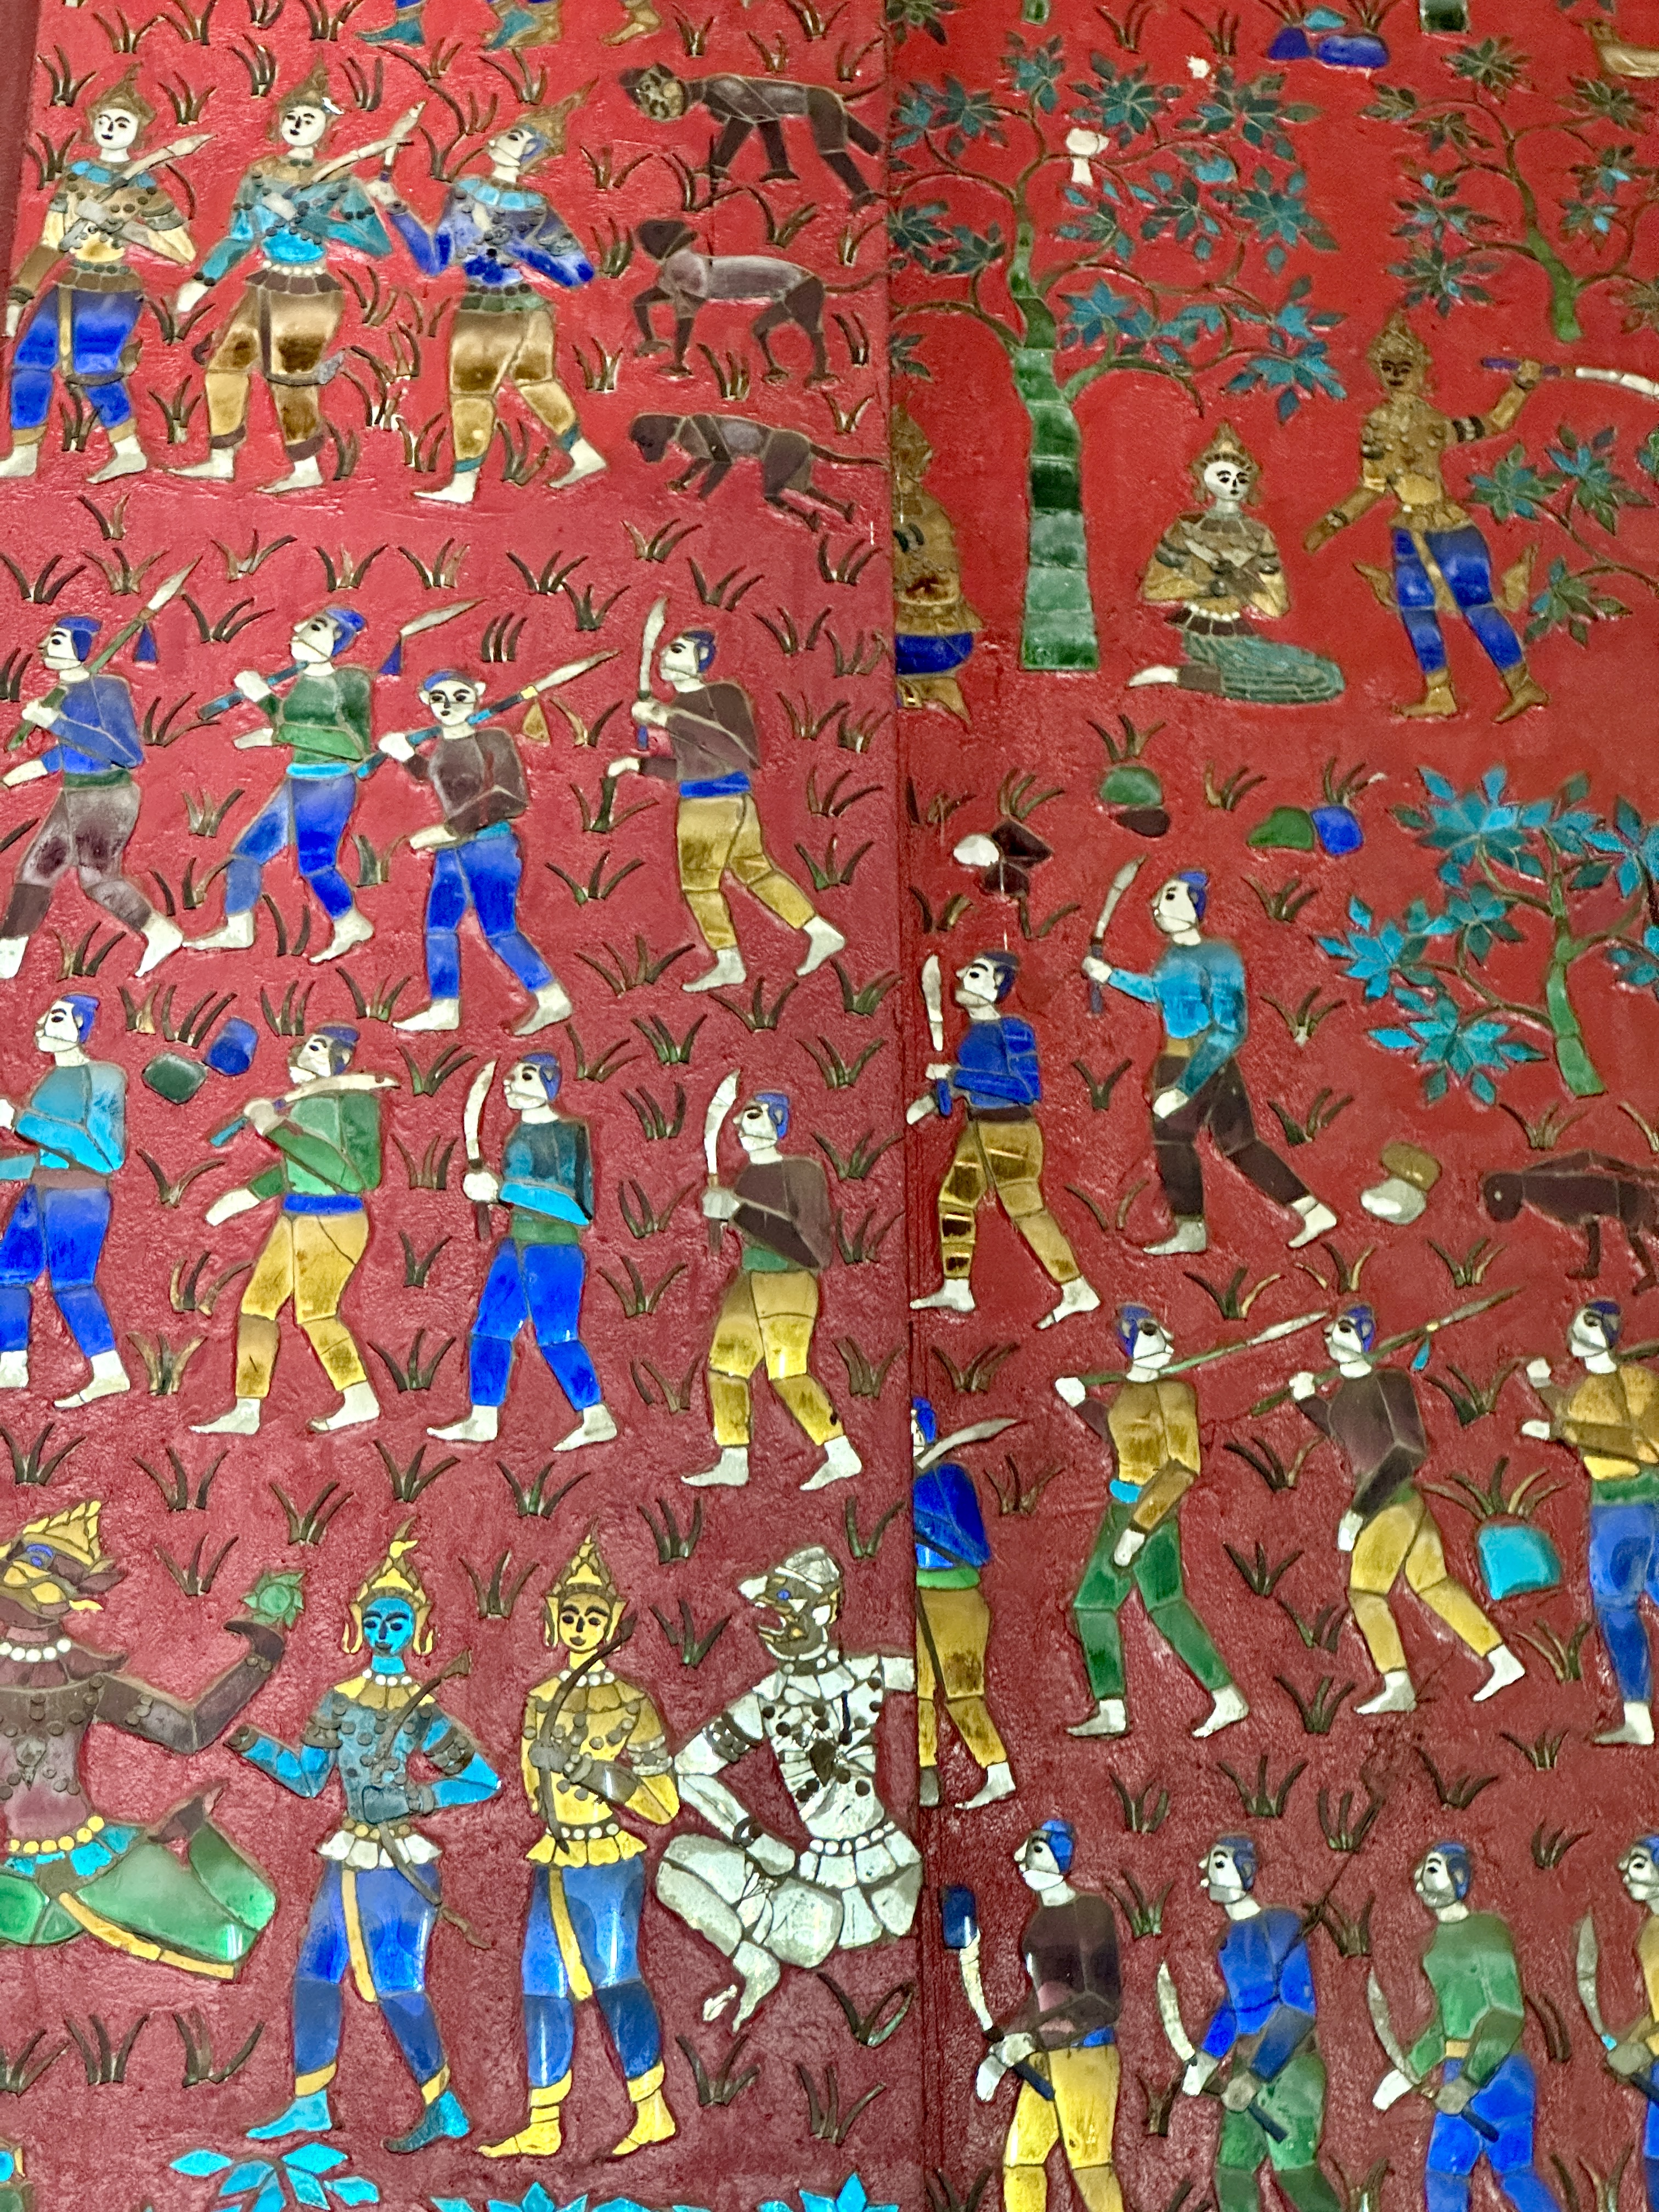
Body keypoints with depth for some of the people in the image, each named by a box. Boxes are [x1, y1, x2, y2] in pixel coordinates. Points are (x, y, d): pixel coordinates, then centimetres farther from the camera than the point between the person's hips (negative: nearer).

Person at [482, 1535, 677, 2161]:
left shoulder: (631, 1704, -7)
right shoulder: (542, 1699, 9)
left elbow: (664, 1803, -11)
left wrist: (588, 1769, -19)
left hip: (607, 1865, -6)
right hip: (553, 1864, 6)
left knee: (614, 1980, -2)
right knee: (543, 1987, 7)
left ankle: (653, 2113, 12)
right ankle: (541, 2128, 17)